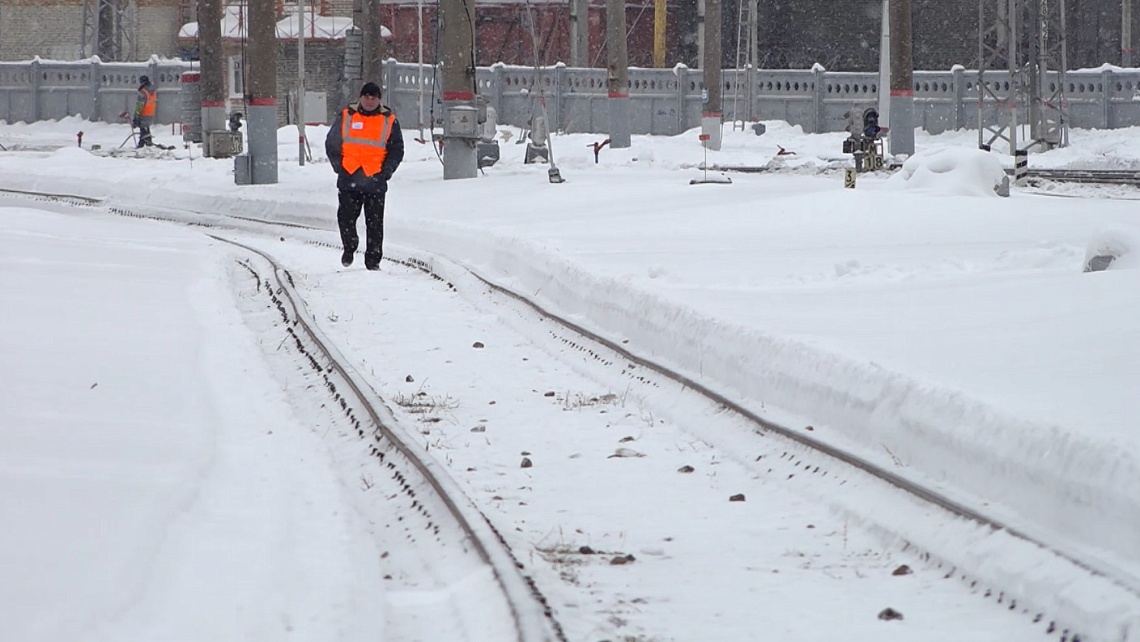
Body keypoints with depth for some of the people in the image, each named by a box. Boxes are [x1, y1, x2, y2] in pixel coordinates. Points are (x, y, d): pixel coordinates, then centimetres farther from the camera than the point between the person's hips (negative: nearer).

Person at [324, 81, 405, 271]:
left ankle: (373, 259, 8)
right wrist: (339, 166, 0)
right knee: (346, 218, 1)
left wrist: (385, 172, -2)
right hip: (349, 180, 1)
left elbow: (397, 150, 10)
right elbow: (331, 144, 11)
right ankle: (349, 247, 27)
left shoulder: (389, 120, 6)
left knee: (375, 223, 1)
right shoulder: (346, 116, 7)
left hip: (375, 182, 0)